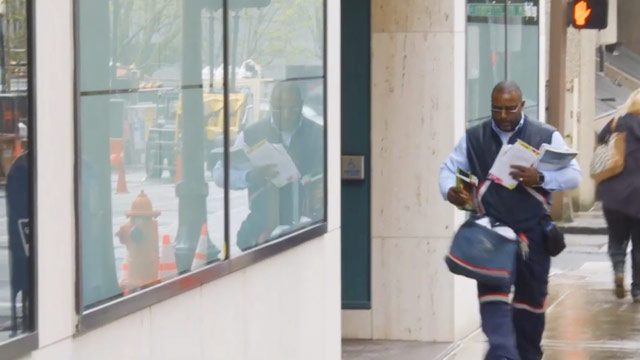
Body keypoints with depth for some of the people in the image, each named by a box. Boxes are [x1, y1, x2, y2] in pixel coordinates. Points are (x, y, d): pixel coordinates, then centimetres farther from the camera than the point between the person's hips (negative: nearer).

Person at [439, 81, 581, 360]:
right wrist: (449, 190, -13)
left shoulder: (547, 137, 1)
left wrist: (540, 179, -23)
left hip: (532, 232, 0)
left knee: (531, 296, 10)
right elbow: (449, 168, 12)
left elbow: (573, 175, -4)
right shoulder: (473, 138, 6)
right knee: (492, 292, -17)